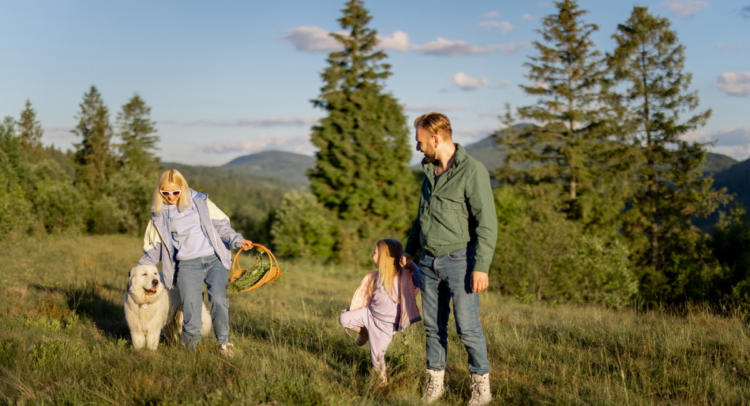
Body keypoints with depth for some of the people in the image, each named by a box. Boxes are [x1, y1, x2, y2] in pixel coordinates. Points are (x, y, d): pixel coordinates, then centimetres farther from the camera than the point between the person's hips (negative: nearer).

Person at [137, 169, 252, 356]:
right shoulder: (159, 215, 12)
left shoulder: (201, 202, 10)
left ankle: (223, 343, -3)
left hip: (215, 259, 0)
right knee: (192, 321, -12)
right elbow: (153, 250, 18)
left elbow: (221, 226, 13)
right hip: (187, 265, 0)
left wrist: (237, 240, -3)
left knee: (218, 299, -25)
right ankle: (189, 344, 21)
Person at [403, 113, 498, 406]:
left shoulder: (473, 171, -12)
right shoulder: (429, 169, 11)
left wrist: (481, 266, -19)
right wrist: (410, 249, 26)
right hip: (429, 261, 7)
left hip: (459, 259, -7)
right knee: (433, 326, 11)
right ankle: (435, 382, 22)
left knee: (467, 327, -4)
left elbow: (487, 223, -15)